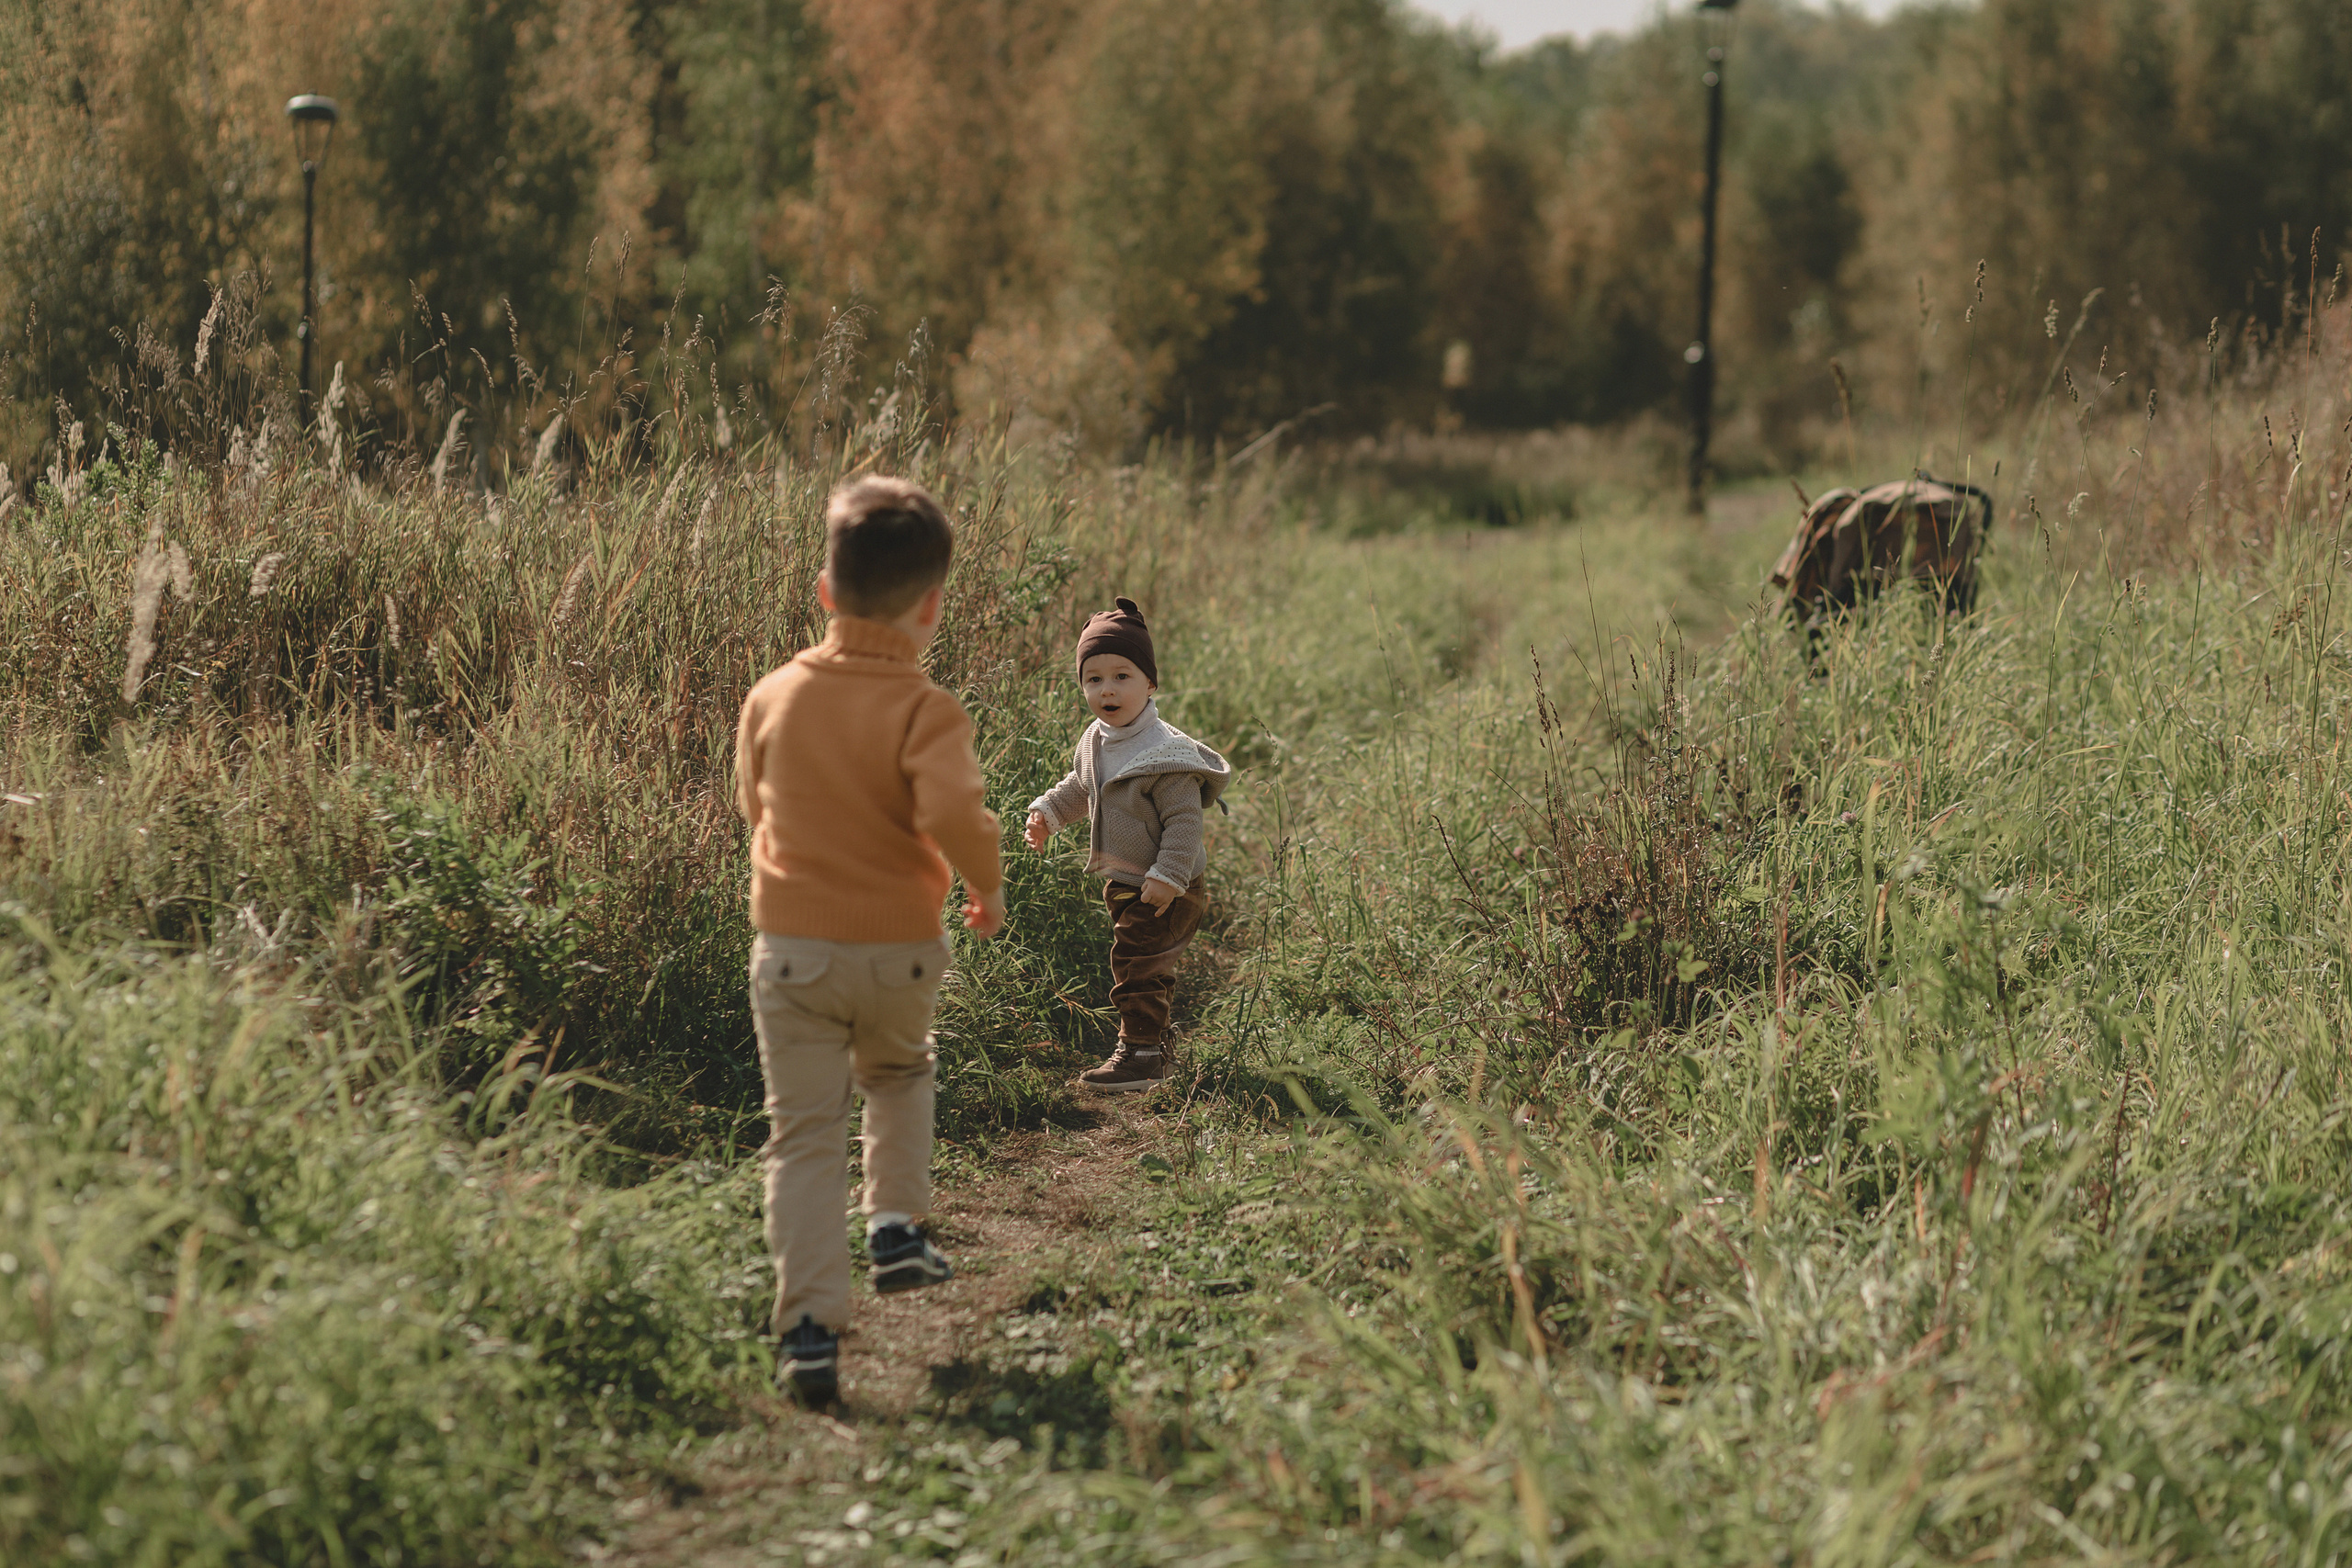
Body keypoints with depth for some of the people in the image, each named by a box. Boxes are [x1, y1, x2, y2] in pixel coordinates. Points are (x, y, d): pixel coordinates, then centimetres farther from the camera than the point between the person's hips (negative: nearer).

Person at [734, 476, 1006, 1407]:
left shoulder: (771, 697, -1)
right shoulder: (926, 713, -14)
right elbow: (954, 814, -28)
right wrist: (987, 889, -9)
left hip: (791, 946, 1)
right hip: (899, 948, -1)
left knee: (804, 1132, 1)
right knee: (898, 1077, 31)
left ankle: (809, 1323, -8)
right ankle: (896, 1228, 26)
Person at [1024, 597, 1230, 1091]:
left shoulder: (1165, 751, -22)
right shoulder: (1095, 742, 5)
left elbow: (1184, 818, -23)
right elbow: (1079, 788, 26)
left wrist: (1167, 876, -28)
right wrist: (1047, 813, 13)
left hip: (1165, 890, -9)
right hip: (1124, 882, 9)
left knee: (1136, 962, -9)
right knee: (1144, 967, 18)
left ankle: (1139, 1055, -1)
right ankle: (1150, 1047, 30)